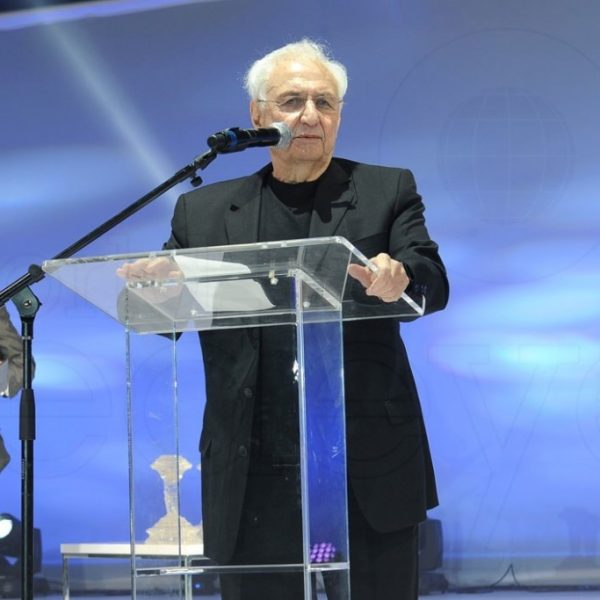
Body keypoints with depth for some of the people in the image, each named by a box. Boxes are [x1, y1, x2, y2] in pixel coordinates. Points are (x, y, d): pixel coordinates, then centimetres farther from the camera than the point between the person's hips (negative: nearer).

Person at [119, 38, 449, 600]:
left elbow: (434, 283, -5)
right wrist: (151, 285, -18)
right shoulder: (204, 211, 12)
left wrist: (398, 281, -30)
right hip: (255, 482, 1)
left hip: (370, 471, -1)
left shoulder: (388, 192, 8)